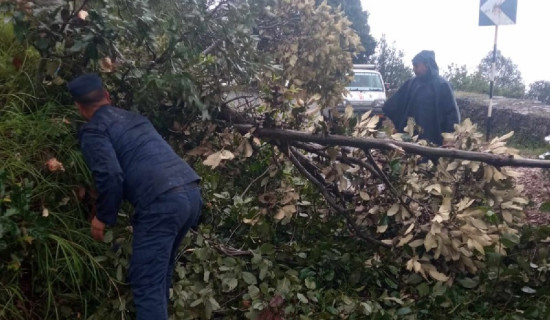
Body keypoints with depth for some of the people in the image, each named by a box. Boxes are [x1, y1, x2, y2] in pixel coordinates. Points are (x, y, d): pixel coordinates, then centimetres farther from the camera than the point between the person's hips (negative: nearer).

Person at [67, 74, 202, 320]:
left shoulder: (92, 130, 4)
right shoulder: (134, 118, 28)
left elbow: (110, 176, -10)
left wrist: (103, 217, 4)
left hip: (161, 202, -8)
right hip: (191, 192, 8)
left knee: (147, 284, -2)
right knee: (161, 272, 23)